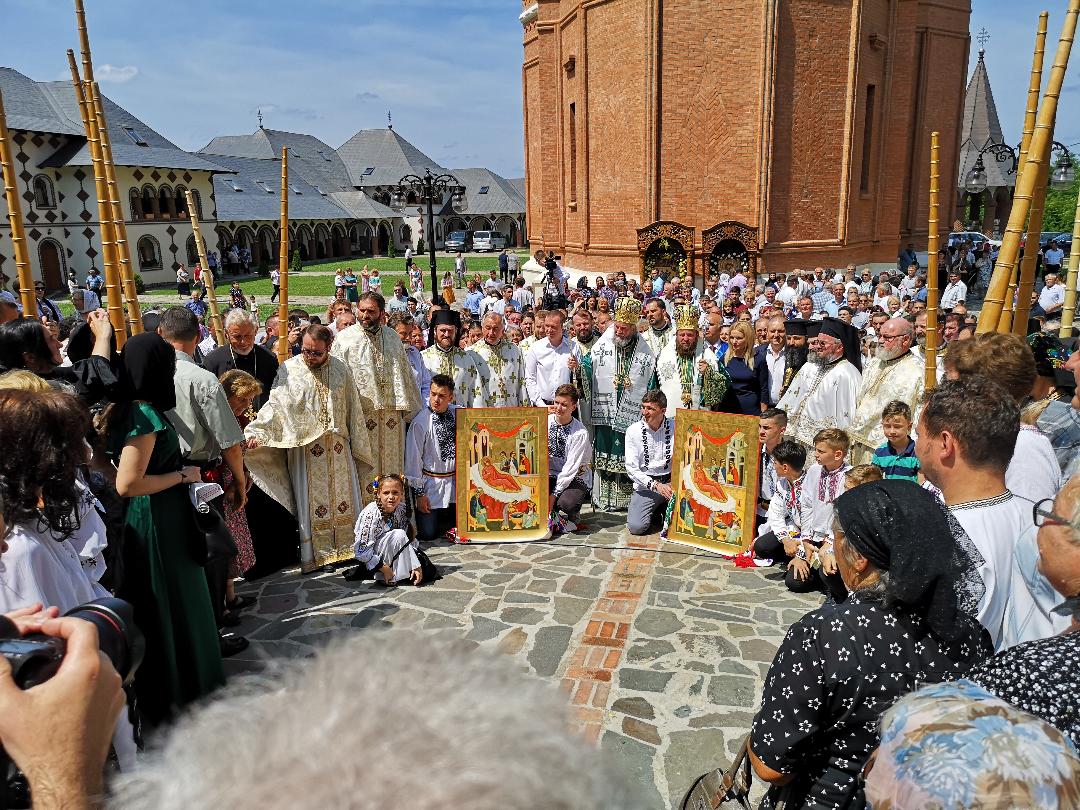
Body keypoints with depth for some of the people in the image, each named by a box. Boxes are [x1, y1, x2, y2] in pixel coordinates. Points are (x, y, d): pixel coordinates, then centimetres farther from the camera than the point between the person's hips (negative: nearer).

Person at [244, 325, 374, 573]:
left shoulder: (341, 370, 4)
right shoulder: (289, 370, -4)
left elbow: (353, 410, 10)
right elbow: (274, 406, -11)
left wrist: (359, 447, 10)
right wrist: (256, 433, -25)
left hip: (339, 449, 3)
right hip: (304, 448, -3)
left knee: (344, 499, 8)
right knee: (310, 502, 1)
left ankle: (347, 549, 19)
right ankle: (312, 555, 9)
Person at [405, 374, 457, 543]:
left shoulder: (457, 414, -5)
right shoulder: (420, 422, -16)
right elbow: (413, 459, -12)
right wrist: (420, 493, -10)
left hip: (454, 480, 4)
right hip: (431, 483, -4)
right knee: (428, 534, -2)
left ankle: (437, 515, 37)